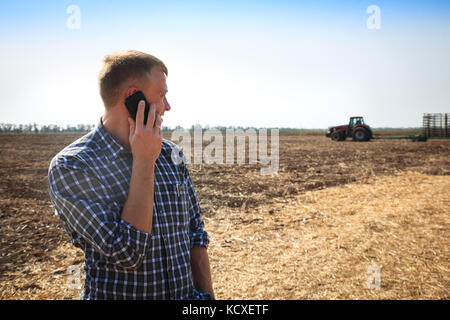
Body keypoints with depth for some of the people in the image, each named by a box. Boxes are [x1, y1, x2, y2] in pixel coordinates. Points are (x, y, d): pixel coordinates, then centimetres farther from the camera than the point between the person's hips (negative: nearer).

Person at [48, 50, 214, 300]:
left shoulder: (172, 155, -1)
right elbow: (126, 251, -26)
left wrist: (206, 295, -2)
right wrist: (144, 162, -22)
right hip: (116, 294, -5)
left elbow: (194, 232, 5)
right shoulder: (70, 167, -18)